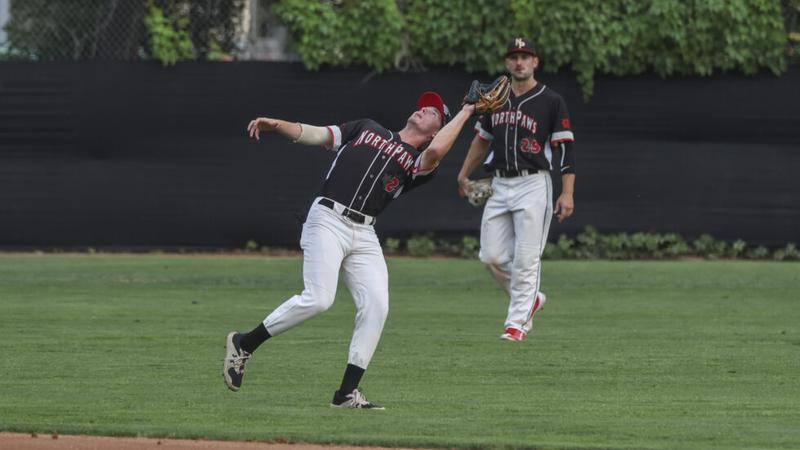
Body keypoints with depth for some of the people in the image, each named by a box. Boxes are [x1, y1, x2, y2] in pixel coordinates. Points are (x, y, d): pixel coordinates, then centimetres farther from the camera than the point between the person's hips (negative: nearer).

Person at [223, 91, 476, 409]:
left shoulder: (418, 162, 15)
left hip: (364, 236, 3)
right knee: (318, 299, -19)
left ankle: (348, 393, -5)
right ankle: (243, 344, -4)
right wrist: (276, 125, -2)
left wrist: (464, 114, 3)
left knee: (376, 305, -12)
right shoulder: (367, 129, 19)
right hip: (328, 219, -3)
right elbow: (314, 134, 14)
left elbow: (436, 152, -9)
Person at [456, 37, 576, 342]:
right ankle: (530, 299, 22)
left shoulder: (550, 102, -3)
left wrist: (567, 193, -13)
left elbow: (566, 148, -6)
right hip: (499, 185, 6)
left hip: (533, 184, -6)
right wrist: (464, 176, 22)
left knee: (526, 258, -8)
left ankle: (517, 322, -1)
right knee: (492, 256, 1)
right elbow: (482, 139, 25)